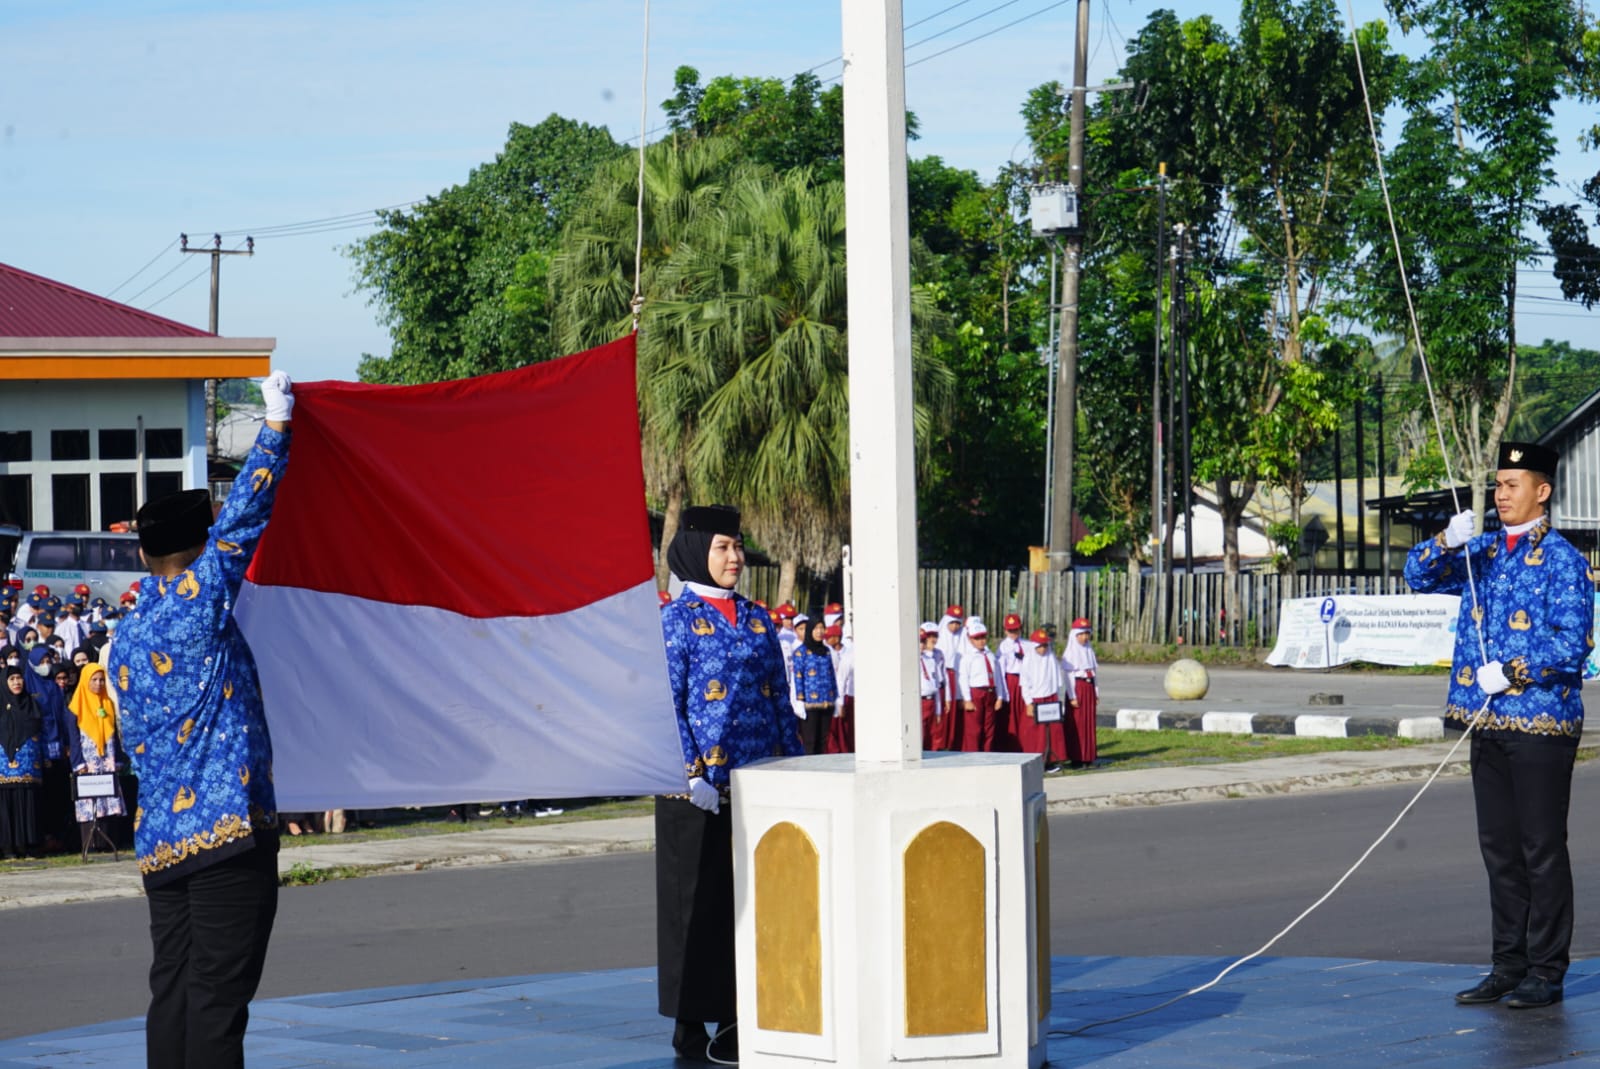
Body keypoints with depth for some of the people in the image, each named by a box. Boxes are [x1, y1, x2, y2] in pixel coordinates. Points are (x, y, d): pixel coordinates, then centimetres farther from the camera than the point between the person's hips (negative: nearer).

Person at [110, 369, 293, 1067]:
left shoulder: (125, 638, 15)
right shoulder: (201, 597, -5)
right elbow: (246, 512, 0)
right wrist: (276, 422, 10)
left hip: (159, 838, 7)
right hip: (227, 823, -7)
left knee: (172, 987, 8)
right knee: (218, 991, -9)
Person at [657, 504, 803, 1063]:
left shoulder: (758, 620, 12)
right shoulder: (676, 619, -4)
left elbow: (780, 700, 14)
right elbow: (665, 703, -8)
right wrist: (691, 775, -15)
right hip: (702, 790, -5)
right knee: (698, 902, -1)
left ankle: (739, 1016, 15)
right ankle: (691, 1024, 5)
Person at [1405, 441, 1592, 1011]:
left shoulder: (1562, 560, -8)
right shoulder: (1483, 551, 12)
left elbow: (1571, 644, -13)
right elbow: (1420, 575, 8)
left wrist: (1508, 673, -17)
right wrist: (1447, 542, -11)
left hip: (1542, 724, -7)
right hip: (1488, 723, 7)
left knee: (1542, 851, -1)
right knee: (1499, 850, 11)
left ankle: (1546, 973, 5)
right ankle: (1508, 968, 18)